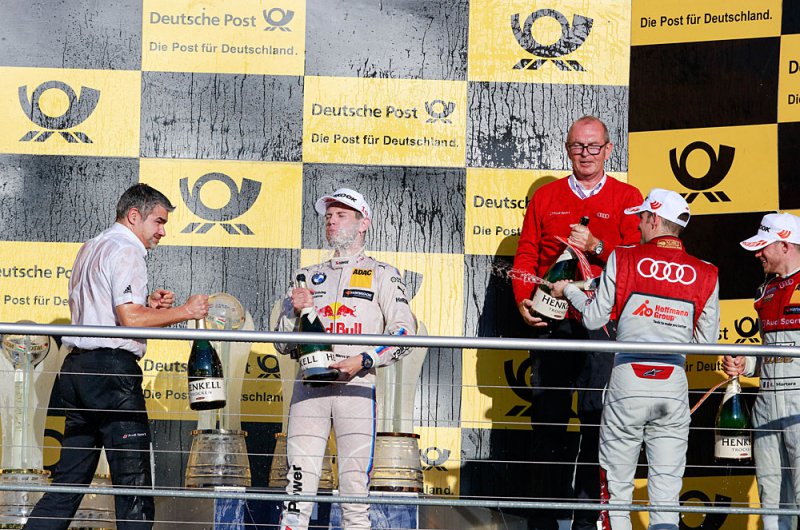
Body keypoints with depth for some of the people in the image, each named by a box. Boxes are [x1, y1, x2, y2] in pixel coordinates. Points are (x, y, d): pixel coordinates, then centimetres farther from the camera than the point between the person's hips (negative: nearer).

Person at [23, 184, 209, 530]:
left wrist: (146, 304, 15)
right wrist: (185, 311, -9)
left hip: (76, 368, 9)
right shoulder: (126, 251, -8)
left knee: (70, 476, 10)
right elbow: (130, 318, -17)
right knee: (133, 479, -7)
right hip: (111, 370, -9)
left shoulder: (89, 249, 22)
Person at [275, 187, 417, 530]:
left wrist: (364, 361, -12)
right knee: (299, 481, -6)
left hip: (356, 383, -3)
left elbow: (404, 333, 1)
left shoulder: (382, 275, 12)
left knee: (355, 486, -7)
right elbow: (282, 344, 20)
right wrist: (294, 311, 1)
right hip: (309, 382, 3)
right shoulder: (307, 276, 22)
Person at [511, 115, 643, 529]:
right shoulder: (545, 197, 16)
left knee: (598, 420, -5)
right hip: (551, 323, 2)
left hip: (603, 324, -2)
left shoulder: (627, 198, 9)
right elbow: (526, 255, 14)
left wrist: (597, 247, -16)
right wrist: (524, 301, -2)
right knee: (547, 419, 2)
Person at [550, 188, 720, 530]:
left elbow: (594, 319, 5)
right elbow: (706, 339, 8)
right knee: (666, 490, 3)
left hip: (628, 382, -1)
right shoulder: (705, 274, 3)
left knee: (617, 486, 8)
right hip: (674, 385, 1)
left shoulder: (623, 260, 0)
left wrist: (569, 291, 24)